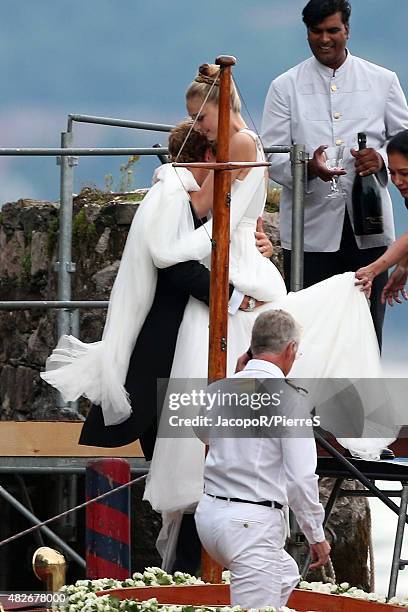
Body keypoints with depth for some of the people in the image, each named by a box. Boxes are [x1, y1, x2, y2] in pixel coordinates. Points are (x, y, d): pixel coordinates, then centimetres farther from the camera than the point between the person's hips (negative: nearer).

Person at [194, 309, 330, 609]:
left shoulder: (219, 390, 6)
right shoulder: (291, 400, -13)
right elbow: (301, 479, -15)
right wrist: (317, 536, -3)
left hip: (210, 513, 8)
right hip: (253, 522, -8)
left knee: (285, 575, 29)